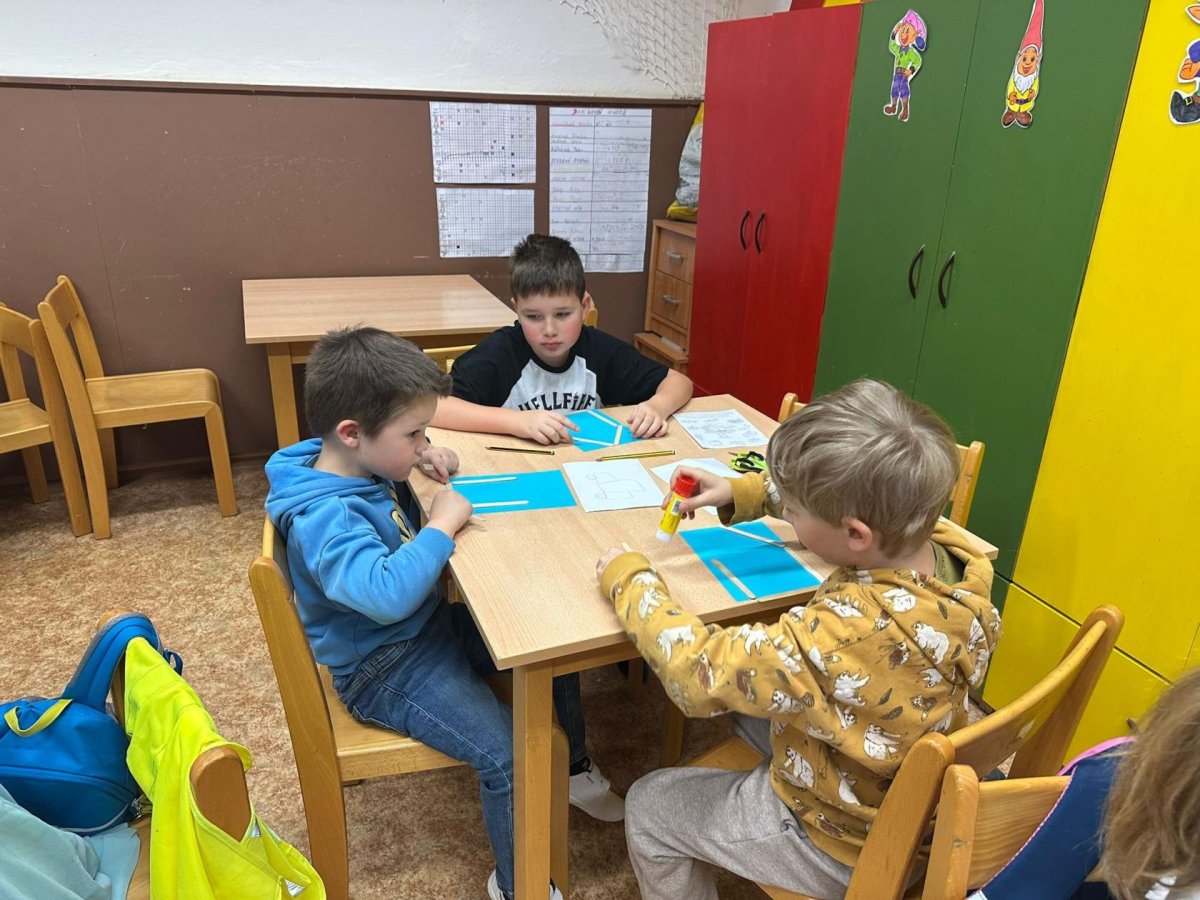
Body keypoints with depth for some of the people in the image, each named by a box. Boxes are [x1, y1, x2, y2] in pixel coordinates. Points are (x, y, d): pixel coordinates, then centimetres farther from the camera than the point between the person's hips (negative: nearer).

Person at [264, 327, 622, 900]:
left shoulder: (357, 464, -4)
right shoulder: (322, 518, -31)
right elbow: (385, 592, -46)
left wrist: (423, 459, -2)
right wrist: (444, 524, -31)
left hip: (431, 625, 10)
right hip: (387, 670, -9)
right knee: (507, 755, -22)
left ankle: (575, 768, 33)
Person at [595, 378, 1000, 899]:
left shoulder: (849, 636, -43)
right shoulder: (946, 544, -20)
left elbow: (701, 672, -34)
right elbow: (853, 501, 0)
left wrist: (628, 579, -19)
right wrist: (740, 492, -3)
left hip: (845, 845, -7)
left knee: (647, 807, 11)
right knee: (749, 702, 27)